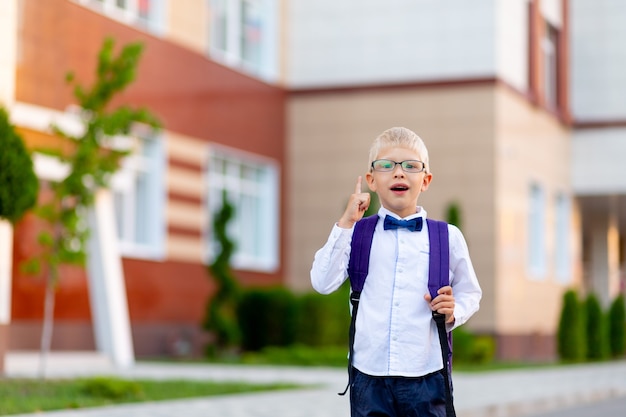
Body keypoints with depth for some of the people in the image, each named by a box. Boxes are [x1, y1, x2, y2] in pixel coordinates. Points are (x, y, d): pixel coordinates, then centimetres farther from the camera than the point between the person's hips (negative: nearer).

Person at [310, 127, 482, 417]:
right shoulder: (357, 233, 5)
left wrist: (453, 313, -7)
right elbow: (323, 283, -7)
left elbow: (469, 293, 15)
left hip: (426, 375, 0)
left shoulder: (448, 237, 4)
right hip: (368, 374, 0)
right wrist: (345, 224, -9)